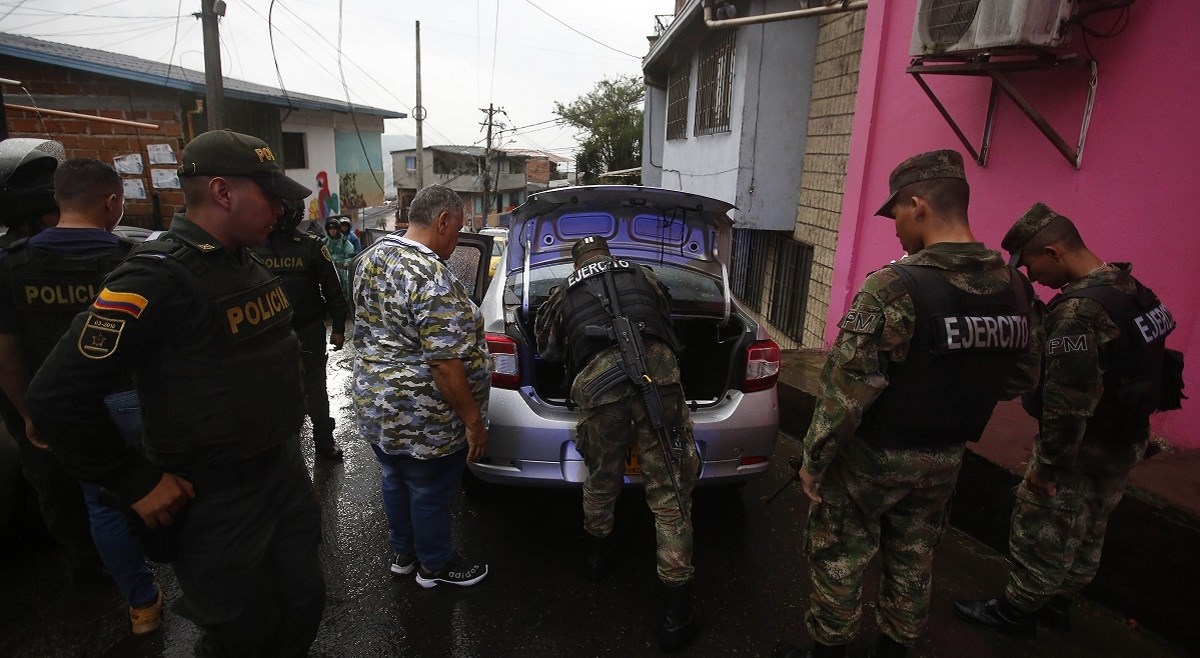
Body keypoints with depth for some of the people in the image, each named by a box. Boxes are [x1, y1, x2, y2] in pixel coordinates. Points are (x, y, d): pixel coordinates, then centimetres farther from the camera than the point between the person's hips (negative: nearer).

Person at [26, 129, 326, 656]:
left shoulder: (249, 265, 6)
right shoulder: (156, 279, -21)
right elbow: (57, 397, -22)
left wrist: (283, 431, 12)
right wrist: (138, 485, -17)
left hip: (286, 470, 7)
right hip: (215, 503, -7)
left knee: (304, 609, 20)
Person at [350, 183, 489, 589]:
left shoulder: (372, 258, 2)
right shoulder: (432, 278, -27)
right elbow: (445, 365, -28)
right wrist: (473, 421, -19)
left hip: (374, 403, 9)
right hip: (421, 419, -9)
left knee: (396, 481, 25)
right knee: (431, 494, 13)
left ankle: (403, 554, 45)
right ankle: (435, 566, 35)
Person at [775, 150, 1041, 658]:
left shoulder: (894, 288, -26)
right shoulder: (1014, 288, -3)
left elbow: (847, 391, -25)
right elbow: (1019, 380, 8)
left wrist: (813, 460, -14)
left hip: (872, 459, -6)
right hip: (945, 460, 7)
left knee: (840, 560, 12)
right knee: (913, 563, 22)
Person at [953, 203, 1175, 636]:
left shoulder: (1079, 308, -27)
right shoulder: (1132, 289, 2)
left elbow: (1069, 402, -28)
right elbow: (1139, 370, 11)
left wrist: (1047, 465, -19)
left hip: (1083, 453, -9)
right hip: (1124, 445, 9)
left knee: (1042, 532, 8)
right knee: (1086, 533, 23)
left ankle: (1015, 612, 25)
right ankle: (1058, 603, 41)